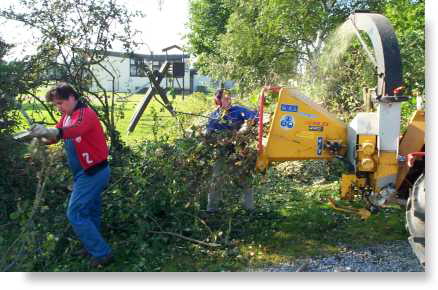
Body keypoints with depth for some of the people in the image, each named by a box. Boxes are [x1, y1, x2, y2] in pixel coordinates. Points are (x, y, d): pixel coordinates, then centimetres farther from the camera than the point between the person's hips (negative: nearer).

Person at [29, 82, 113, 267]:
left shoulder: (85, 113, -19)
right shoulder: (67, 116, 11)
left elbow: (74, 130, -39)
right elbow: (57, 134, 6)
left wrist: (49, 131, -54)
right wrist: (43, 138, -16)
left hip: (92, 173, -9)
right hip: (88, 173, 9)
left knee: (75, 214, -6)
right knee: (90, 212, 19)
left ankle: (102, 253, 2)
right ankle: (93, 247, 33)